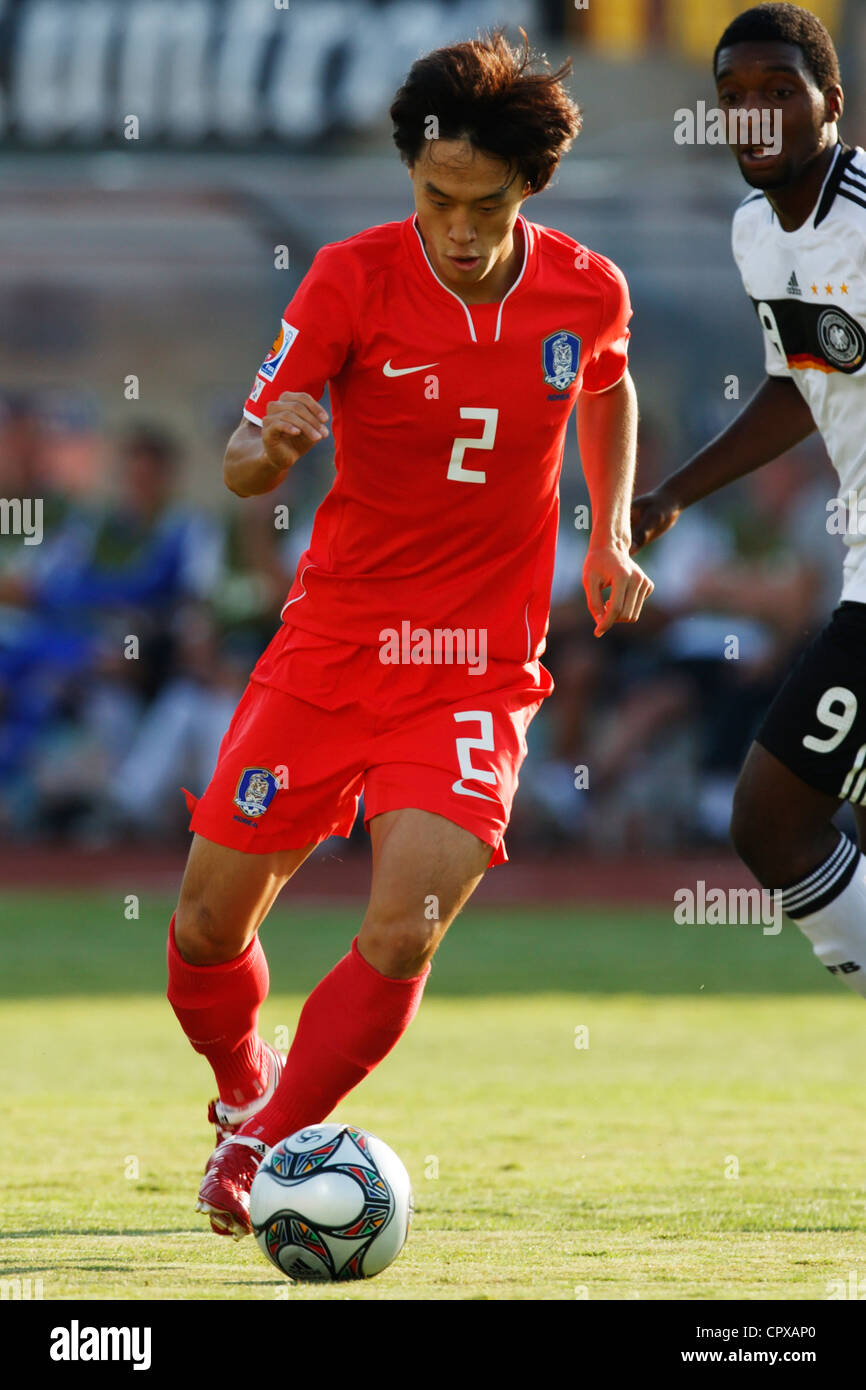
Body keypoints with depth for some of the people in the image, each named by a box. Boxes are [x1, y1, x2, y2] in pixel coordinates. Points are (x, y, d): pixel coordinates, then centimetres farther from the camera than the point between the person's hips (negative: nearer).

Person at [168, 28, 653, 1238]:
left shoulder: (587, 292, -5)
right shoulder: (352, 279, -12)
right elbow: (242, 471, -15)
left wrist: (612, 536, 13)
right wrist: (272, 442, -37)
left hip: (480, 668, 0)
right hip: (332, 643, 0)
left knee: (403, 934, -19)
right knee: (209, 927, 4)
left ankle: (265, 1145, 0)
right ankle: (244, 1092, 36)